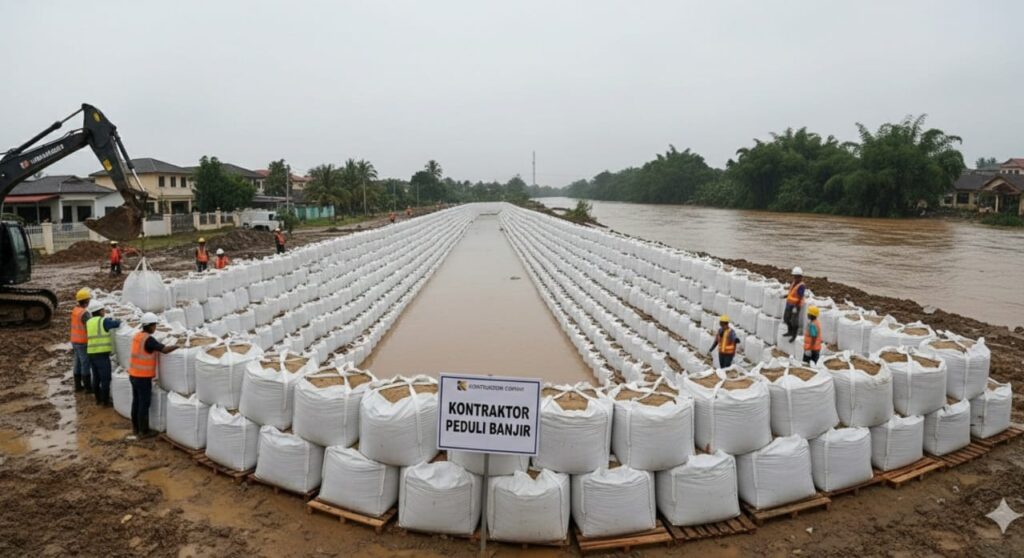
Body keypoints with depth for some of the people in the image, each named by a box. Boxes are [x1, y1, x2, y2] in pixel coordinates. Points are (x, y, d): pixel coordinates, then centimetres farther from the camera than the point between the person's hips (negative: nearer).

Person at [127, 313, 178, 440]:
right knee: (144, 404, 2)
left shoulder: (137, 336, 7)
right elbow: (165, 350, -30)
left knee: (136, 402, 17)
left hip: (134, 375, 9)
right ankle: (144, 432, 11)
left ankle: (135, 429, 27)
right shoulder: (149, 339, -20)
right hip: (143, 377, -9)